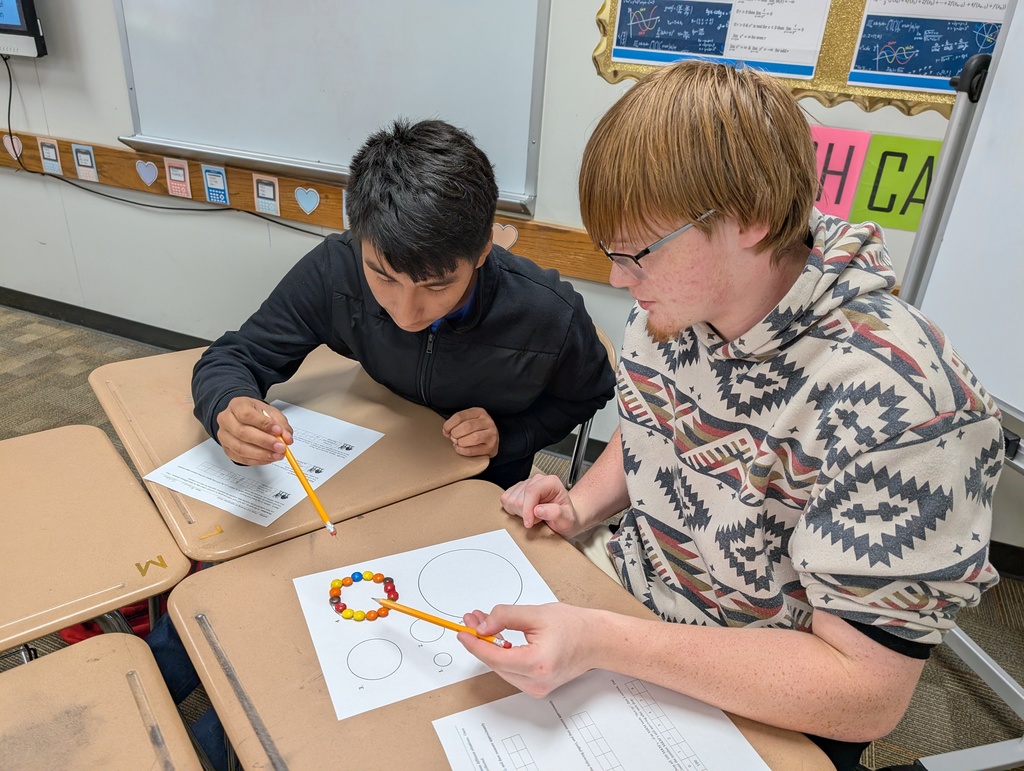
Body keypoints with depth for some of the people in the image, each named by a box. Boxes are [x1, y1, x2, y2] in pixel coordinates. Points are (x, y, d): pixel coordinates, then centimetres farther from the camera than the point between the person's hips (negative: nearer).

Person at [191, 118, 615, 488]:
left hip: (490, 490, -1)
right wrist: (230, 410, -35)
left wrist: (506, 437, -18)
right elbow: (230, 357, -13)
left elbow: (588, 395, -3)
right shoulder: (334, 271, -22)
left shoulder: (551, 317, -25)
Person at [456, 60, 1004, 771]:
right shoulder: (675, 301, -9)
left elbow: (866, 696, -27)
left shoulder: (893, 404, -31)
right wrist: (579, 508, -9)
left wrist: (602, 642, -33)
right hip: (625, 614, 6)